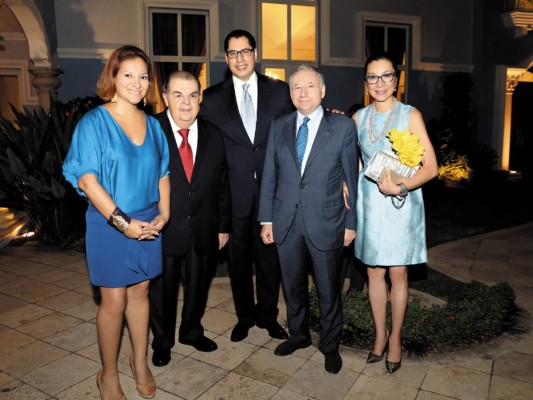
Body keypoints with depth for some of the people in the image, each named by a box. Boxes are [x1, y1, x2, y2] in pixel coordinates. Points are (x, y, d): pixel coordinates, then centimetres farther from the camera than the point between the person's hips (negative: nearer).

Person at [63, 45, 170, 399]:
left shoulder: (153, 125, 6)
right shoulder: (94, 122, -9)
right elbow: (87, 179, -14)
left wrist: (163, 213, -4)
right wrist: (122, 222, -18)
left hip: (149, 224, 4)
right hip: (109, 225, -4)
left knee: (140, 293, 15)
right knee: (114, 302, 5)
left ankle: (140, 362, 33)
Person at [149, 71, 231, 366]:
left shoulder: (213, 135, 3)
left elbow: (222, 185, 6)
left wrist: (223, 226, 5)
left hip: (203, 231, 4)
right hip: (163, 230, -3)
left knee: (198, 285, 19)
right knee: (162, 288, 14)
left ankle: (191, 331, 45)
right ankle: (162, 341, 38)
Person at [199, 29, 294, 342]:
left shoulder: (279, 91, 3)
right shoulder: (212, 98, 3)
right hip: (233, 192, 0)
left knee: (269, 255, 11)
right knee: (239, 257, 12)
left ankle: (268, 316, 31)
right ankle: (245, 316, 32)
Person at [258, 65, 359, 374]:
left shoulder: (343, 126, -3)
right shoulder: (279, 126, 6)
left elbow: (351, 177, -2)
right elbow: (270, 175, 6)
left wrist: (351, 222, -2)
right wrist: (266, 219, 4)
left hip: (326, 223, -3)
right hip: (286, 221, 3)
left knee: (329, 289, 11)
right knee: (293, 285, 17)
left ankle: (331, 345, 33)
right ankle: (299, 335, 41)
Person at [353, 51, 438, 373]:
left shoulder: (410, 115, -6)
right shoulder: (359, 117, 6)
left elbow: (431, 167, -10)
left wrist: (400, 187, -24)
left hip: (401, 204, -3)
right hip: (369, 203, 3)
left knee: (397, 274, 5)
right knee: (374, 273, 10)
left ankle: (396, 338, 25)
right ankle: (380, 334, 28)